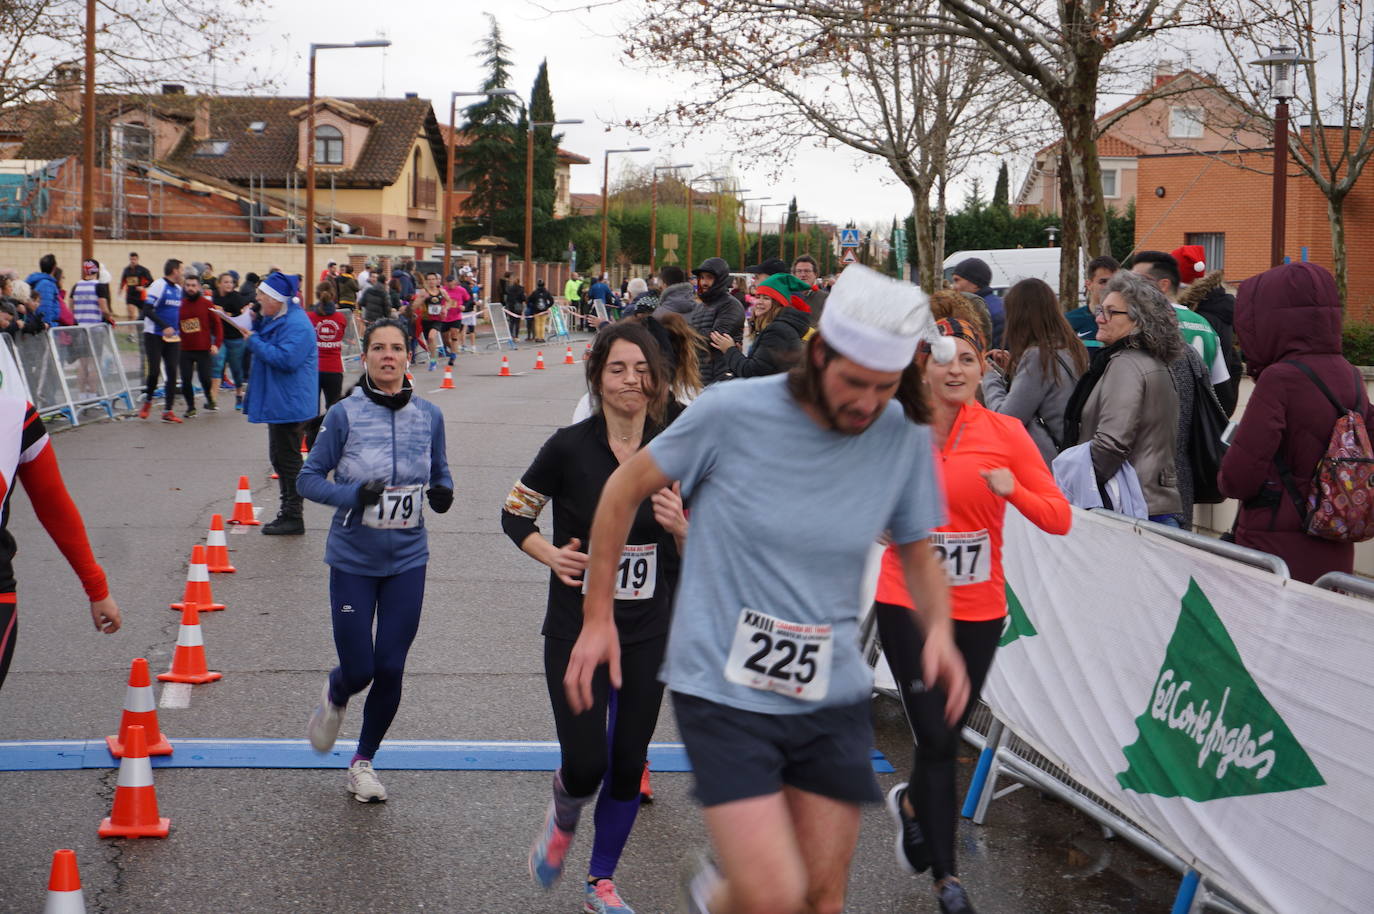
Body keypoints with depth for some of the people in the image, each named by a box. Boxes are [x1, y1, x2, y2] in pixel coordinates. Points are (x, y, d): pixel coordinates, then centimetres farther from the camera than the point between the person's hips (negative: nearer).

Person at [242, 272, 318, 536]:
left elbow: (285, 358, -29)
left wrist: (254, 341, -21)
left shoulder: (296, 325, -20)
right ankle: (288, 511, 26)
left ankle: (292, 518, 1)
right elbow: (269, 349, 22)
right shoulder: (274, 319, 14)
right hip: (277, 402, 11)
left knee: (287, 459, -5)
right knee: (280, 457, 17)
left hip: (289, 404, -11)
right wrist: (253, 326, 6)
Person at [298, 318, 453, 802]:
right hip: (353, 560, -2)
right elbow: (309, 479, -5)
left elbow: (440, 473, 12)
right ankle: (334, 698, 39)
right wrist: (354, 495, -22)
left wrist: (442, 493, -11)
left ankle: (364, 761, 26)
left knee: (390, 670, 3)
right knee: (359, 670, 0)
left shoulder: (428, 415, 0)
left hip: (407, 561, 2)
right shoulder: (344, 415, -9)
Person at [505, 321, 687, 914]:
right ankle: (562, 820, 27)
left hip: (648, 636, 3)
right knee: (586, 766, -10)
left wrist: (681, 525, -15)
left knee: (628, 766, 8)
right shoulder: (570, 447, -10)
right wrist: (552, 555, -15)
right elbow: (514, 514, 1)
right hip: (576, 631, -3)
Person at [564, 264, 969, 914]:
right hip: (721, 688, -4)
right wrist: (597, 617, 3)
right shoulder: (732, 411, -12)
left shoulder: (906, 440, -2)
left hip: (833, 696, 4)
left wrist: (938, 629, -7)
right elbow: (626, 488, 3)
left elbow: (918, 554, 14)